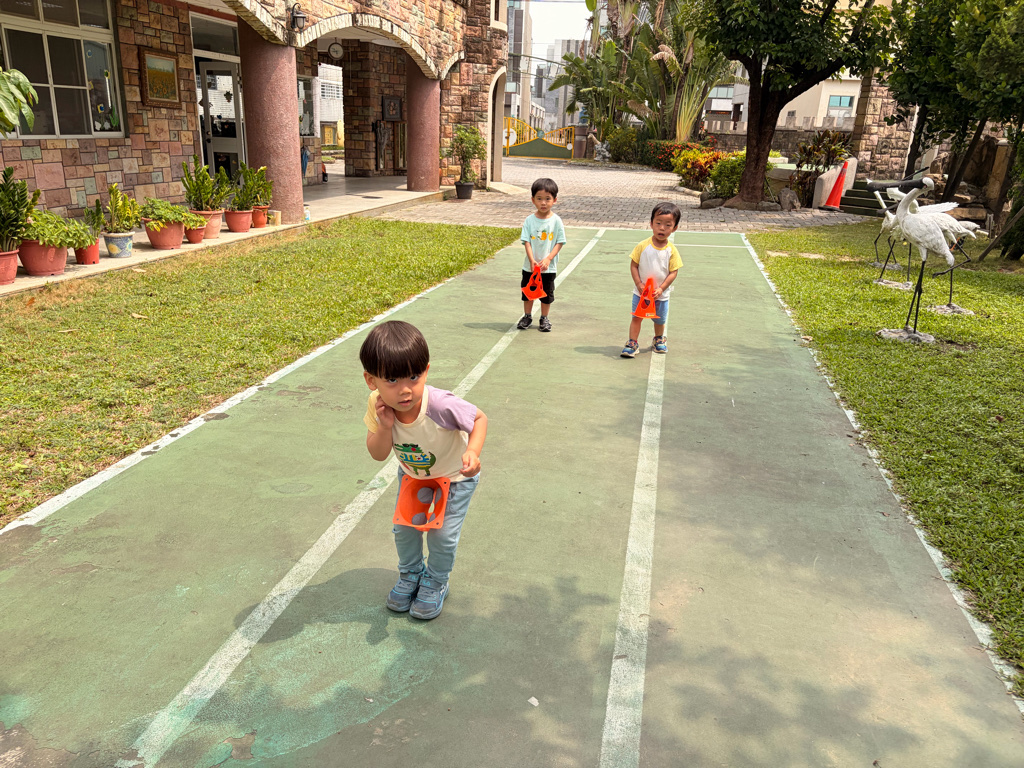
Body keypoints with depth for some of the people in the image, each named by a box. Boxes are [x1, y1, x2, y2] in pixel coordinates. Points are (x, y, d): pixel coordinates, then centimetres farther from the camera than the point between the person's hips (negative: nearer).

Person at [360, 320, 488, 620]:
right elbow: (378, 455, -20)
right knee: (404, 528, 12)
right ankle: (410, 574, 43)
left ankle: (436, 582, 32)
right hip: (411, 474, 4)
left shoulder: (441, 405, -42)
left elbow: (479, 418, -24)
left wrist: (473, 452, -40)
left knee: (442, 535, 1)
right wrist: (385, 427, -39)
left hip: (454, 477, -4)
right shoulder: (378, 405, -29)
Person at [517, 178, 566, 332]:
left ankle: (544, 318, 28)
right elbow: (527, 241, -8)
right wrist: (532, 260, -20)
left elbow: (559, 243, -7)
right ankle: (527, 316, 32)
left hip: (548, 267, -1)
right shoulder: (530, 220, -6)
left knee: (547, 293, 11)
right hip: (530, 266, 1)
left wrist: (548, 259, -18)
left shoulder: (556, 221, -8)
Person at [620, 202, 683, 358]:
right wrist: (639, 284, -17)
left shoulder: (671, 250, -10)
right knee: (636, 317, 3)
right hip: (641, 292, -1)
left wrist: (661, 288, -17)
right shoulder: (642, 246, -12)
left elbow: (673, 272, -8)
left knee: (660, 320, 18)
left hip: (661, 293, 1)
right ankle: (632, 343, 15)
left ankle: (659, 339, 43)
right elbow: (633, 265, -8)